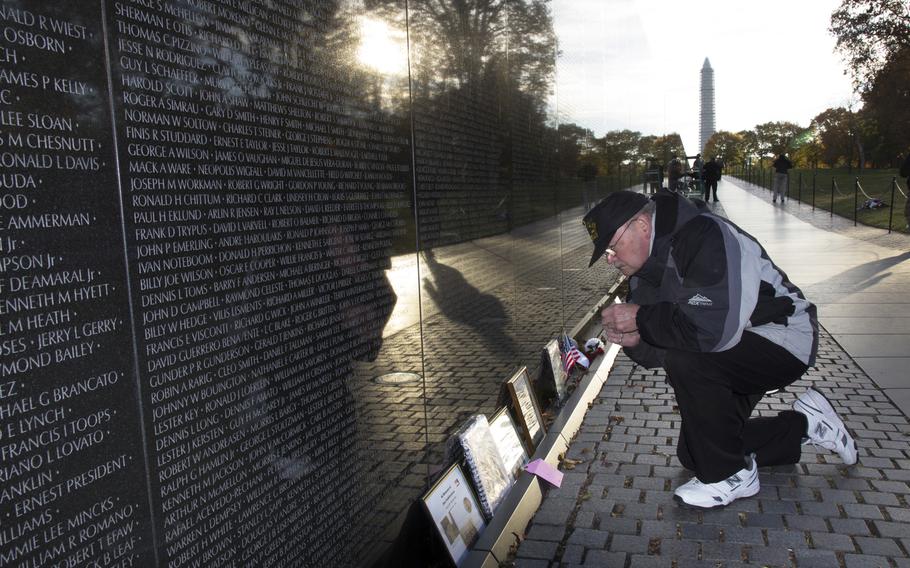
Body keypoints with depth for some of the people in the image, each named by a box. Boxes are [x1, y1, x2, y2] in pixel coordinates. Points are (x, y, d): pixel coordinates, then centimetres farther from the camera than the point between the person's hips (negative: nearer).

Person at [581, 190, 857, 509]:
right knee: (694, 453, 9)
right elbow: (661, 350, 2)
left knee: (687, 361, -33)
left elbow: (713, 330, -39)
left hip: (784, 340, -9)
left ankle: (732, 475, -12)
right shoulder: (645, 266, 0)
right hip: (734, 351, 9)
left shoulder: (705, 237, -28)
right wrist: (635, 340, -20)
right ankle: (802, 426, 25)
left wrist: (642, 318, -28)